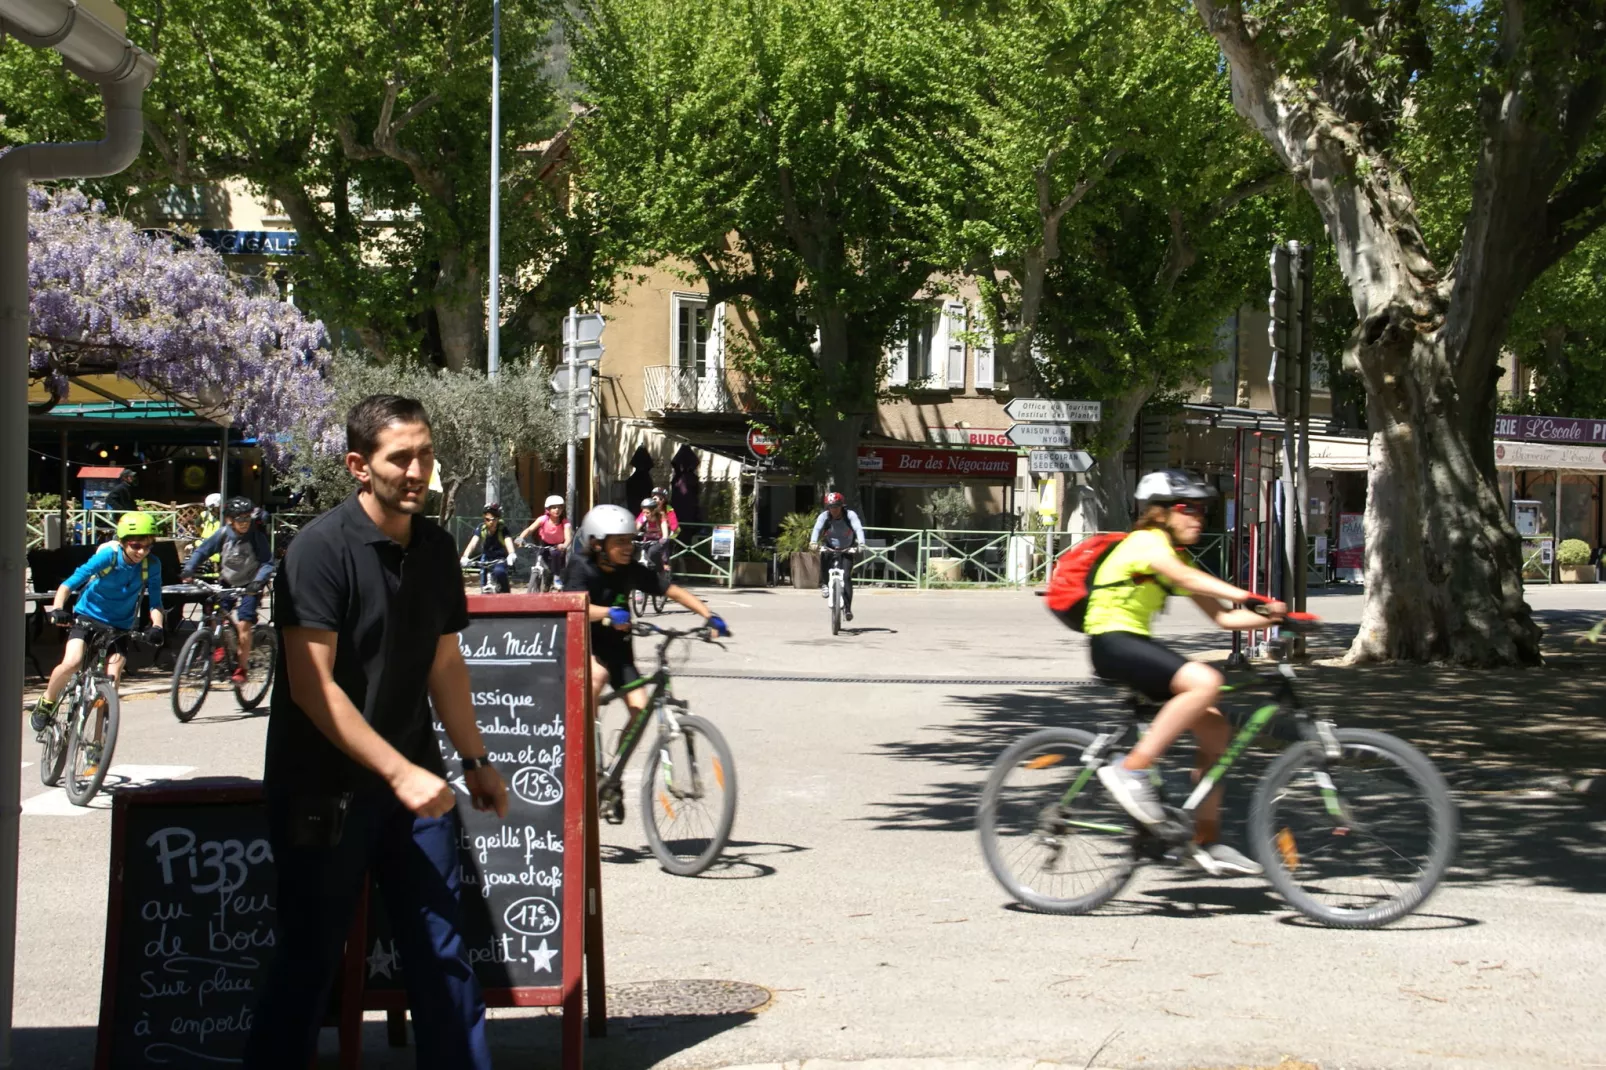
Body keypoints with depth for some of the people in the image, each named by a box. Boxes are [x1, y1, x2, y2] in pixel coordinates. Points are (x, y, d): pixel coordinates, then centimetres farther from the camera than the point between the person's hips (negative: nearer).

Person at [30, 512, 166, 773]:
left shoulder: (152, 565, -14)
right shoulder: (108, 555, -22)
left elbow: (155, 602, -13)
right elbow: (71, 583, -25)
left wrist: (156, 626, -32)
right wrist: (57, 608, -41)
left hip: (120, 626, 2)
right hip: (88, 615, -2)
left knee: (111, 682, -8)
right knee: (71, 663, -27)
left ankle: (97, 751, 3)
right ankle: (46, 704, 4)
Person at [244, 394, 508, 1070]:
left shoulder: (436, 551, 6)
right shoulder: (322, 548, -15)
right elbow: (311, 686, -20)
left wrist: (475, 761, 15)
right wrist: (399, 772, -22)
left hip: (412, 780, 6)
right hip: (325, 789, -5)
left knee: (444, 951, 6)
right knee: (307, 960, 3)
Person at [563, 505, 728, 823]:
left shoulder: (631, 570, -7)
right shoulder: (582, 567, -18)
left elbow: (674, 591, -10)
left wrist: (709, 615, -24)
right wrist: (610, 613, -52)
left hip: (616, 645, 4)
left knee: (640, 706, -14)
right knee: (597, 675, -37)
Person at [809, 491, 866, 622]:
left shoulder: (850, 515, -18)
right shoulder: (824, 516, -16)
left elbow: (858, 529, -32)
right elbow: (817, 529, -32)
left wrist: (861, 543, -51)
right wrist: (813, 542, -52)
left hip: (847, 551, 0)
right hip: (830, 548, 0)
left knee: (847, 577, -15)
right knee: (824, 555, -34)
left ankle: (847, 608, -10)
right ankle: (824, 584, -14)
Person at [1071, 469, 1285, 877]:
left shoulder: (1173, 555, 18)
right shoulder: (1147, 541, -11)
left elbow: (1221, 617, 13)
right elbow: (1184, 577, -33)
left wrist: (1270, 617, -5)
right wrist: (1247, 596, -44)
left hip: (1138, 644, 10)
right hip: (1113, 642, -10)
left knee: (1216, 730, 2)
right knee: (1205, 681, -30)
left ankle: (1206, 842, 7)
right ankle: (1130, 769, -24)